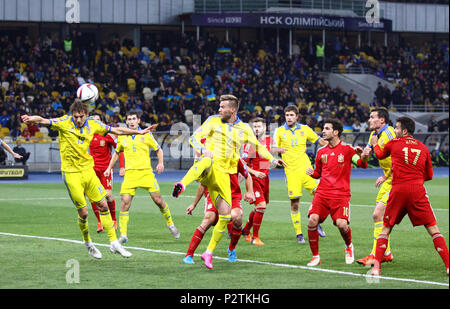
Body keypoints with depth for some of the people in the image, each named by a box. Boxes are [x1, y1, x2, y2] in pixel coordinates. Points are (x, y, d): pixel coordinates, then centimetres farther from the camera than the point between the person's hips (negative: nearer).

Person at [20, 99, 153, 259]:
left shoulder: (92, 125, 2)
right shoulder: (65, 123, -10)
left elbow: (116, 130, 13)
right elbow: (44, 121, -25)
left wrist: (139, 132, 16)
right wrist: (32, 119, -48)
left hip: (88, 170, 4)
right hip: (71, 174, -4)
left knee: (103, 205, 5)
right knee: (83, 212, -3)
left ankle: (114, 243, 15)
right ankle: (88, 244, 20)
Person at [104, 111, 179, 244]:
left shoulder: (146, 134, 4)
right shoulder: (122, 137, 9)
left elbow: (158, 149, 13)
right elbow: (117, 152, 27)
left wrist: (161, 163, -3)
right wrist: (110, 167, 22)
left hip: (146, 172, -1)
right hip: (130, 173, 1)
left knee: (158, 200, -1)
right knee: (125, 202, -12)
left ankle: (170, 224, 23)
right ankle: (123, 235, -9)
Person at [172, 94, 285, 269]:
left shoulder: (244, 129, 14)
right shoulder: (213, 121, 7)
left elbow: (257, 146, 27)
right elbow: (194, 138, 2)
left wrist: (272, 159, 13)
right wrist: (203, 150, -19)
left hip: (223, 175, 4)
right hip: (208, 170, -4)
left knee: (225, 216, -4)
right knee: (207, 161, -43)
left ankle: (209, 252, 10)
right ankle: (182, 185, -67)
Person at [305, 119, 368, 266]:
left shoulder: (347, 149, 1)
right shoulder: (321, 152, 14)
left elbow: (363, 165, -6)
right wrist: (311, 172, 2)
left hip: (341, 194, -4)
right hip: (322, 193, 4)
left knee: (341, 224, -21)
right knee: (312, 220, -18)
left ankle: (349, 246, 15)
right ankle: (315, 256, -3)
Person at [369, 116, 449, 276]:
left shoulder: (393, 144, 8)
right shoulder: (423, 148, 12)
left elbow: (380, 155, 30)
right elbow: (429, 175, 20)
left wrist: (375, 144, 49)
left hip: (398, 191, 0)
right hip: (418, 191, 0)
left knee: (386, 228, 13)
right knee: (433, 228, 1)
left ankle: (376, 266, 1)